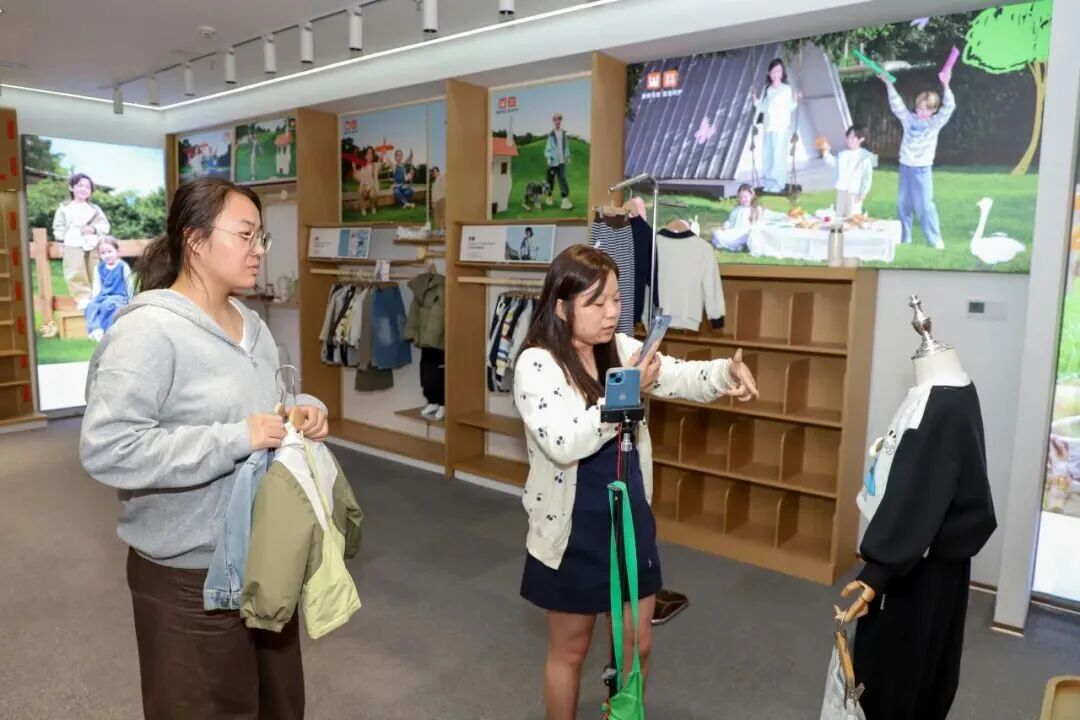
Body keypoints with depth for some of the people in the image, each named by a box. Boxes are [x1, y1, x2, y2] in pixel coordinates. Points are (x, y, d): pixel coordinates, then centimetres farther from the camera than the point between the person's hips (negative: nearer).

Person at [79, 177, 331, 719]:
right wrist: (236, 440, -30)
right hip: (189, 574, -7)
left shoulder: (252, 326, 6)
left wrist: (306, 409, -6)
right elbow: (106, 449, -27)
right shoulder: (148, 330, -20)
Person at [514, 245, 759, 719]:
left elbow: (681, 378, -6)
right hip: (573, 530, -5)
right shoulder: (536, 364, -18)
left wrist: (727, 371, -26)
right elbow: (563, 443, -29)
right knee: (570, 649, 16)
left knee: (637, 643, 20)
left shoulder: (622, 349, 0)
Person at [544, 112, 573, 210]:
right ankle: (549, 197, 27)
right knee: (551, 180, 7)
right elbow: (547, 148, -4)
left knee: (562, 179, -5)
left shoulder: (564, 134, 7)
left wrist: (567, 156, 8)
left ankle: (565, 200, -10)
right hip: (553, 162, -3)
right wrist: (548, 157, -16)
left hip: (562, 161, 3)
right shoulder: (551, 135, -5)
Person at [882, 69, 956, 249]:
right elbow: (896, 104, -1)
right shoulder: (909, 119, 4)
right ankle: (903, 237, 19)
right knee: (903, 203, 8)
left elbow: (949, 107, -15)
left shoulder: (936, 123, -2)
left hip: (923, 169, -3)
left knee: (925, 204, -6)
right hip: (905, 166, 3)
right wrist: (888, 83, -9)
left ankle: (935, 239, 2)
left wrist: (946, 86, -28)